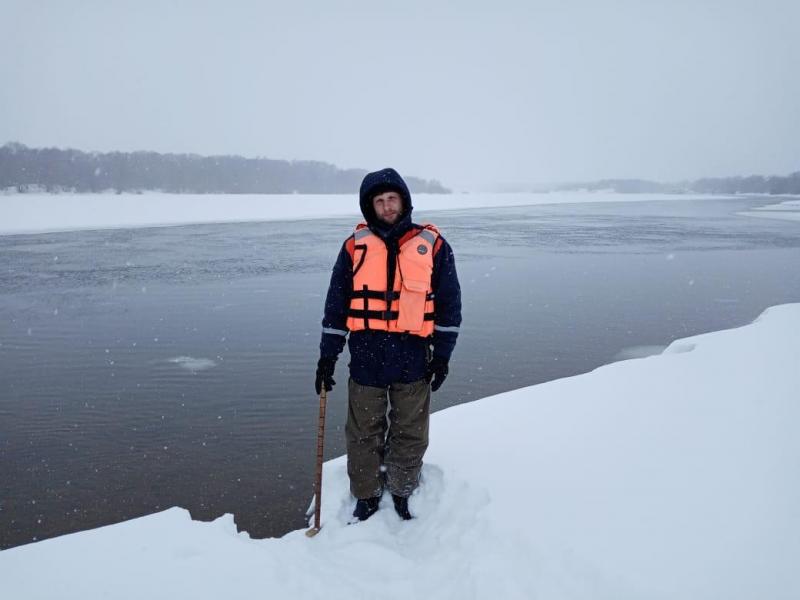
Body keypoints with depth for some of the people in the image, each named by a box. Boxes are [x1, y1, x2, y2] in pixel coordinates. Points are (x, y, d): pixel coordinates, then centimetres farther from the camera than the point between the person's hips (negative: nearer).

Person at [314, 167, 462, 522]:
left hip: (413, 356, 0)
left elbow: (449, 303, 4)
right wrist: (327, 356, 3)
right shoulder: (356, 245, 3)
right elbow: (336, 304, 6)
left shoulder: (432, 245, 1)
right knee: (363, 432, 10)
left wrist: (442, 355, 1)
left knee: (410, 433, 11)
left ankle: (401, 493, 31)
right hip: (366, 355, 1)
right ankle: (366, 496, 28)